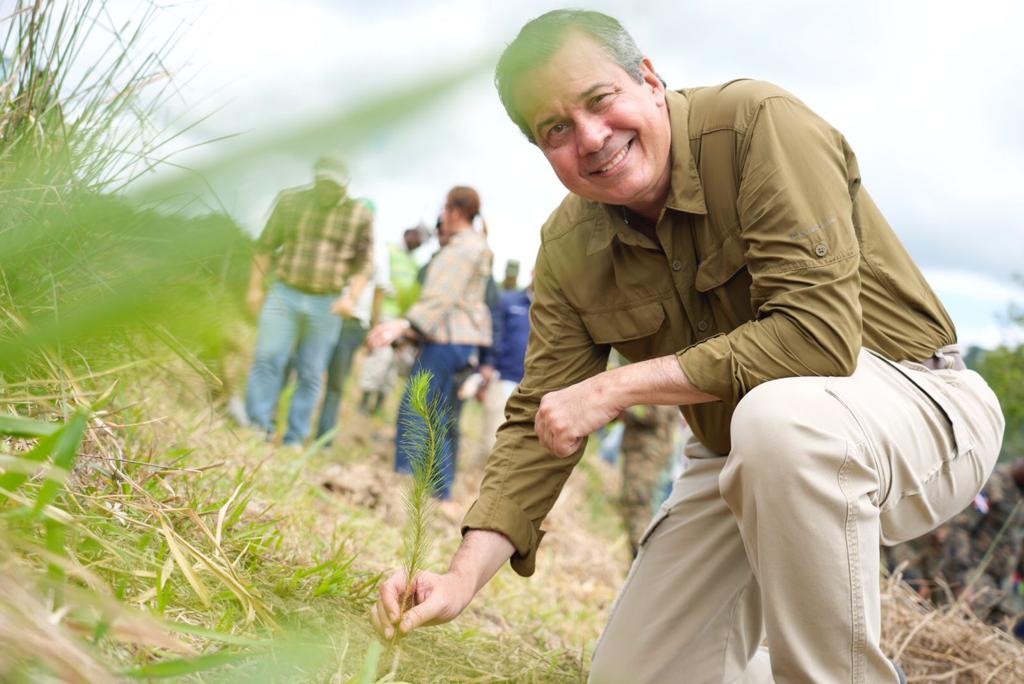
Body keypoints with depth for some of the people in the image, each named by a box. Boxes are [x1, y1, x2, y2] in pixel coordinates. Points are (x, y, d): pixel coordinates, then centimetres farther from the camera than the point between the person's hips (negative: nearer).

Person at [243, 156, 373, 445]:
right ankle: (257, 430, -1)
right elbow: (266, 245, 7)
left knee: (310, 376, 4)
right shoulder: (291, 200, 1)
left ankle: (294, 441, 11)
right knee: (266, 361, -8)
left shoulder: (360, 215, -2)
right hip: (284, 295, 1)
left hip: (327, 305, 0)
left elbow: (364, 262, 2)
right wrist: (255, 287, 6)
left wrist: (351, 296, -12)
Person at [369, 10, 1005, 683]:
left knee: (778, 415, -40)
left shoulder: (760, 124, -23)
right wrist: (464, 577, -19)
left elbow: (818, 334, -32)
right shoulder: (568, 249, -5)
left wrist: (620, 386, -28)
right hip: (740, 456, 6)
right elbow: (538, 425, -5)